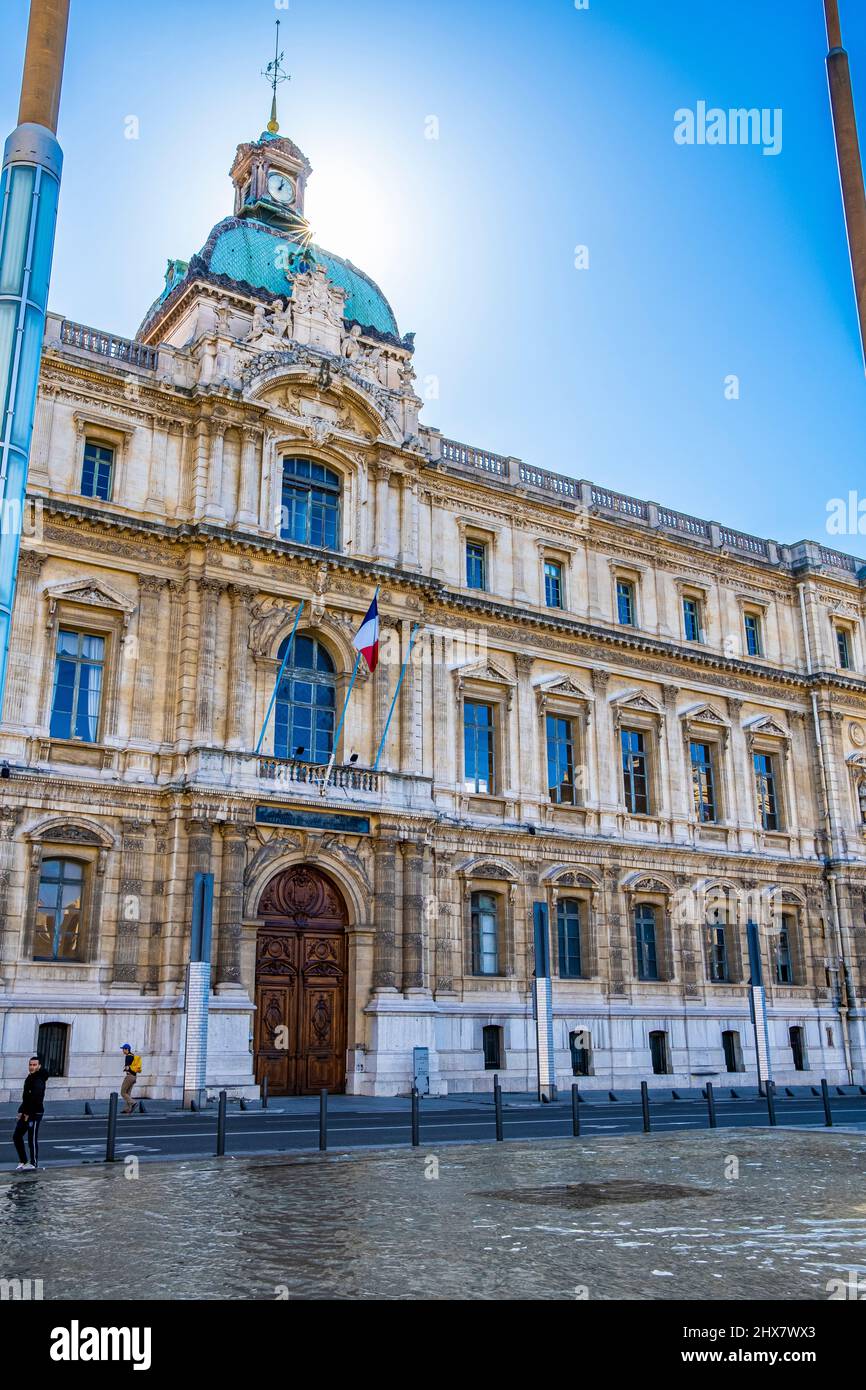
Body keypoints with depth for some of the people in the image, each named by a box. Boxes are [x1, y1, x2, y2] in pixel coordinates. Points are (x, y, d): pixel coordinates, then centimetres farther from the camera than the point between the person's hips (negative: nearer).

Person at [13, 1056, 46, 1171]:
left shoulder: (38, 1080, -16)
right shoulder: (29, 1079, 15)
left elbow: (36, 1099, -24)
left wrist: (28, 1113, -21)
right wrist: (21, 1111, 11)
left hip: (35, 1114, -10)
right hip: (26, 1113, 10)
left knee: (32, 1139, -2)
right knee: (17, 1136, 10)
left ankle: (33, 1163, 9)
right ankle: (23, 1161, 20)